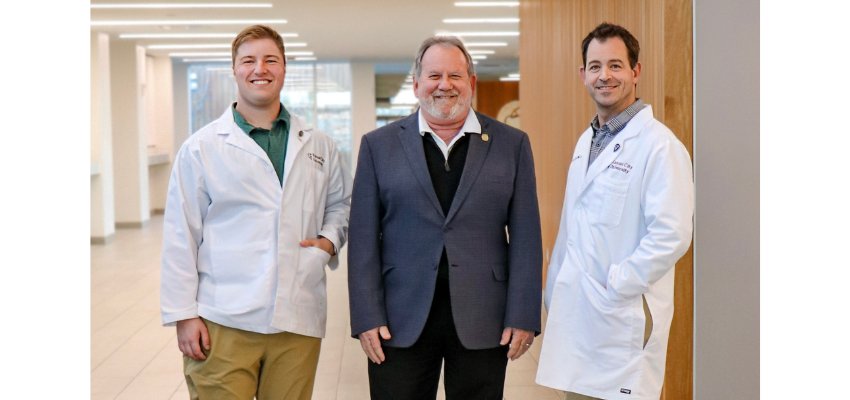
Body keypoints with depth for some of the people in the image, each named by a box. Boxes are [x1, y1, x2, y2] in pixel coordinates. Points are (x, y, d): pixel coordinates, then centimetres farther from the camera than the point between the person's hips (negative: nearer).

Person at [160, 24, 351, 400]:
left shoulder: (318, 146, 11)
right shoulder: (201, 147, 2)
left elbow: (341, 202, 24)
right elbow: (181, 239, 0)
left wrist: (330, 238, 3)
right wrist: (183, 314, -4)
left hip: (299, 322, 3)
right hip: (223, 323, -2)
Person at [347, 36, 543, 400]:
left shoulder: (511, 144, 6)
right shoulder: (379, 145, 6)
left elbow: (525, 237, 3)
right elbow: (363, 240, 2)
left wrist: (523, 317, -4)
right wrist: (367, 317, -5)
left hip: (483, 324, 0)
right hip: (401, 325, 0)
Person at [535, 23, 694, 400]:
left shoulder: (659, 145, -13)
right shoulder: (586, 141, 14)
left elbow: (672, 236, -20)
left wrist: (613, 289, -17)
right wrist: (555, 293, 14)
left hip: (624, 320, -8)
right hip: (574, 312, 8)